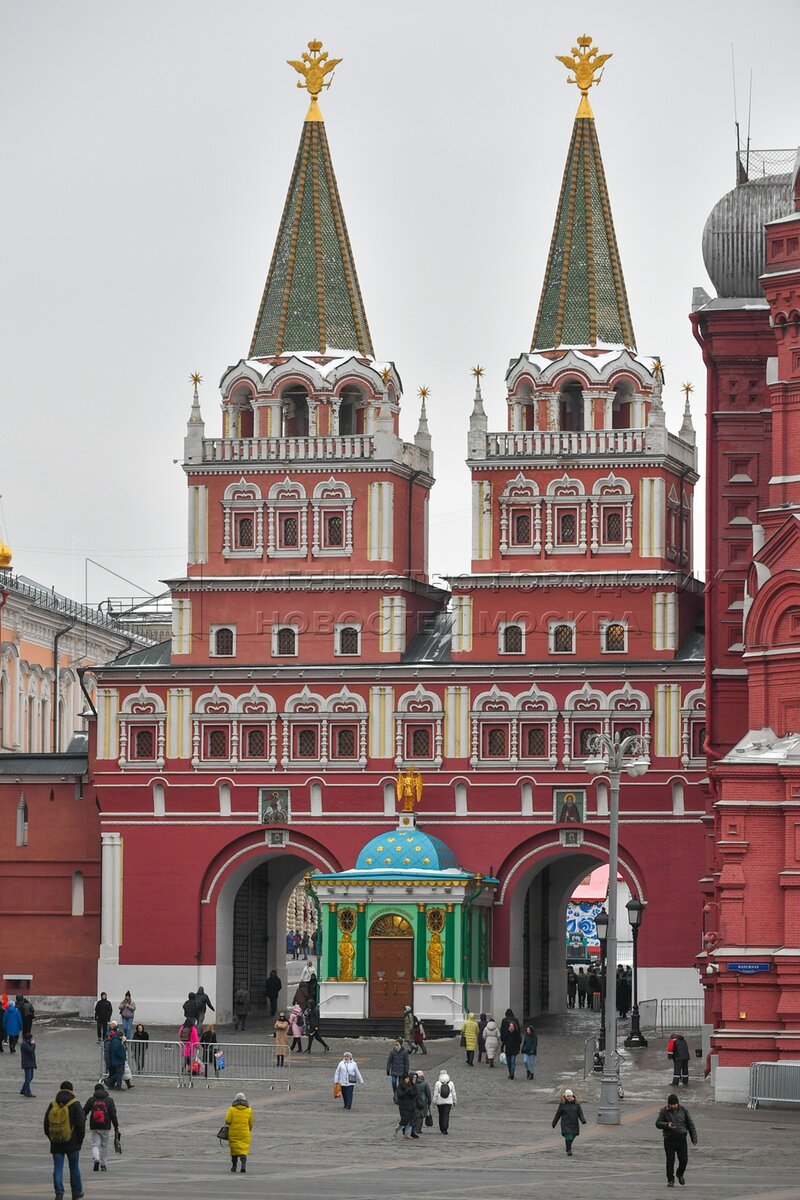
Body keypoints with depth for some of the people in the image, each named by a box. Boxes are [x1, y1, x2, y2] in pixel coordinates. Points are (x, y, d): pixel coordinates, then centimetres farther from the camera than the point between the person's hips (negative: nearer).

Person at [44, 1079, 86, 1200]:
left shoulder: (52, 1105, 4)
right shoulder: (75, 1105, -6)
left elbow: (46, 1124, 9)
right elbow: (81, 1124, -9)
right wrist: (80, 1140, 3)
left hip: (56, 1144, 2)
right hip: (72, 1143, -2)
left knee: (58, 1168, 2)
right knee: (74, 1168, 11)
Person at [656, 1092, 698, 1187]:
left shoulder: (683, 1110, 3)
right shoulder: (664, 1111, -1)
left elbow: (690, 1124, 9)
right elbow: (658, 1123, -4)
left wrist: (694, 1138, 5)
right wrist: (666, 1125, -24)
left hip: (681, 1139, 1)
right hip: (669, 1139, -1)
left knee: (684, 1159, 1)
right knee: (670, 1160, -1)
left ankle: (680, 1174, 30)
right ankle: (670, 1180, 11)